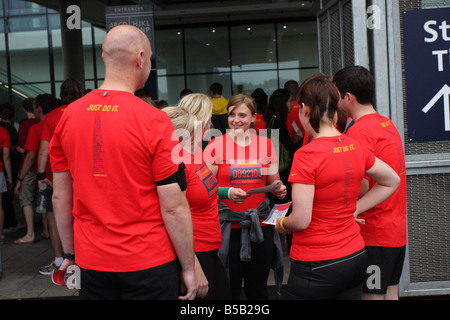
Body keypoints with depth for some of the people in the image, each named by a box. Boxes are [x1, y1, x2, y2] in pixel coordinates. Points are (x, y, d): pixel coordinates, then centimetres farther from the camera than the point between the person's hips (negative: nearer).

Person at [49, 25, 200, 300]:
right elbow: (174, 207, -15)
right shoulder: (154, 121, -16)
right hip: (149, 265, -4)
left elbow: (60, 197, 5)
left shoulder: (68, 117, -1)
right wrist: (188, 268, -5)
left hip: (92, 264, 5)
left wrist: (70, 253, 16)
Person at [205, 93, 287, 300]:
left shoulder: (265, 144, 7)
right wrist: (228, 192, -21)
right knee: (229, 289, 2)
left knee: (258, 288, 12)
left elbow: (274, 182, 17)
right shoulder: (216, 146, -3)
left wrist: (279, 190, -5)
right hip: (228, 226, -3)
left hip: (260, 225, 3)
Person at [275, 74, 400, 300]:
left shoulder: (306, 155, -19)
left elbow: (301, 220, -20)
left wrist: (281, 224, 2)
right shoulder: (355, 148, 0)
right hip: (356, 257, 7)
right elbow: (392, 181, 17)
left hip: (316, 266, -7)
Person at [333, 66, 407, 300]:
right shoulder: (388, 125, 9)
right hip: (397, 230, 9)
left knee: (372, 294, 2)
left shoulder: (358, 131, -18)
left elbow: (362, 188, -22)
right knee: (390, 292, 18)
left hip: (374, 234, -9)